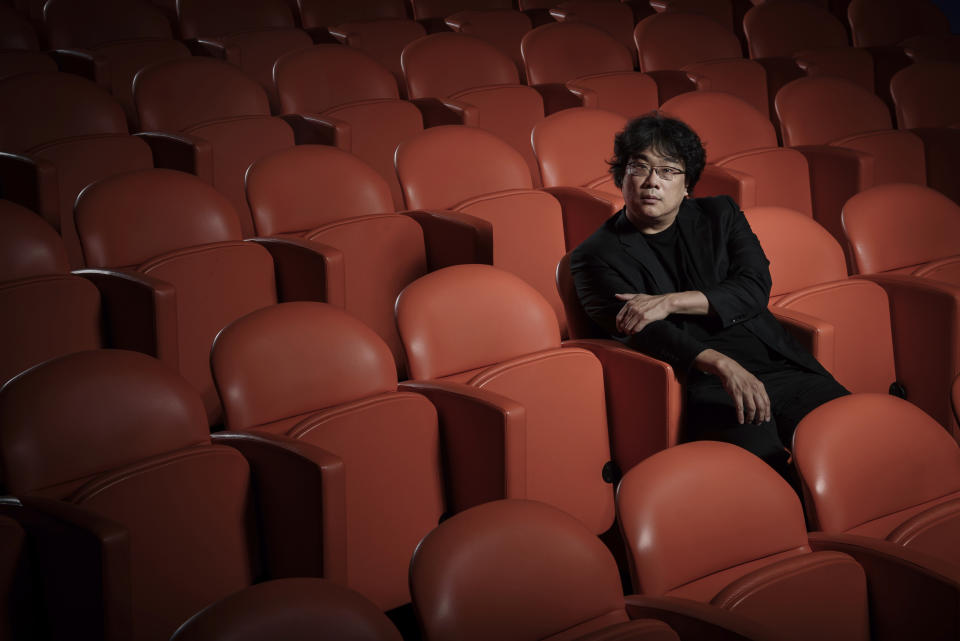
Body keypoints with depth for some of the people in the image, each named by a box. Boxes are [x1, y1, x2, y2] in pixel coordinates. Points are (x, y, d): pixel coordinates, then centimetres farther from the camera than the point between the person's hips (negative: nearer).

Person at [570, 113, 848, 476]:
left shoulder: (719, 215, 20)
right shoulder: (597, 255, 7)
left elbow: (755, 289, 5)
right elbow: (641, 332, -8)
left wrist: (672, 302, -9)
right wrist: (722, 364, -24)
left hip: (781, 365, 4)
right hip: (702, 386, -4)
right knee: (760, 451, -34)